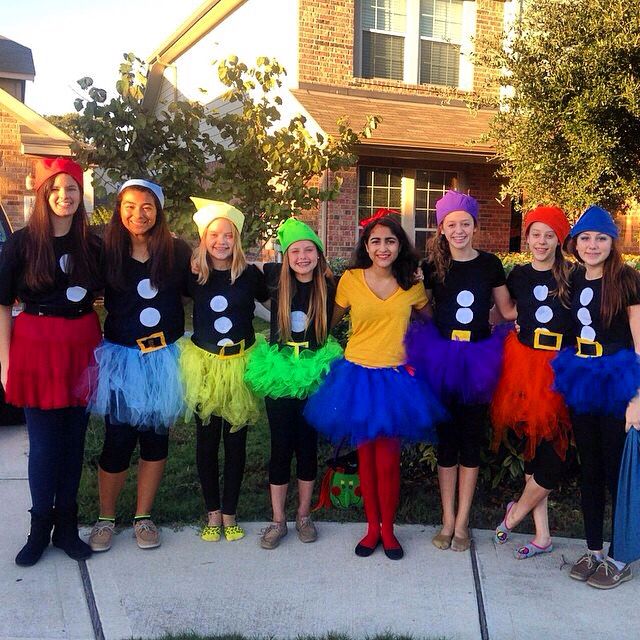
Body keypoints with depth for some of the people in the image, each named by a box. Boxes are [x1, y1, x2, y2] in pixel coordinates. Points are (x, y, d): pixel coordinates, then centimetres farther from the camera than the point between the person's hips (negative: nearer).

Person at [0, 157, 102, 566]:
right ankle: (40, 528, 21)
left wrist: (102, 345, 2)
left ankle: (67, 527, 23)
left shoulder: (92, 245, 5)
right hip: (36, 345, -2)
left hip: (82, 346, 3)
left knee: (74, 440, 9)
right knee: (44, 443, 3)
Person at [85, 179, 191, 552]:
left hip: (165, 358, 1)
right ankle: (106, 519, 23)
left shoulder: (178, 252, -2)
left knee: (156, 438, 11)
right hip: (122, 359, -1)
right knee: (118, 442, 2)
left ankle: (143, 517, 27)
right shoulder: (107, 253, -2)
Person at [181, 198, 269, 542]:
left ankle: (229, 513, 22)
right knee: (207, 442, 8)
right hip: (204, 365, 1)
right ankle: (213, 513, 24)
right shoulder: (193, 276, -2)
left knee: (235, 441, 8)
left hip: (240, 365, 0)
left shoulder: (250, 273, -2)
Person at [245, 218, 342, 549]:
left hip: (312, 378, 0)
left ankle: (304, 515, 26)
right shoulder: (276, 280, -2)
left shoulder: (327, 286, -2)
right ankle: (278, 520, 18)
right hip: (279, 375, 0)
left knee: (308, 446, 9)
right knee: (281, 447, 5)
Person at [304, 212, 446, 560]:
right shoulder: (350, 280, -4)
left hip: (396, 378, 0)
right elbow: (331, 321, 7)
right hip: (358, 375, 0)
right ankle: (372, 527, 28)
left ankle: (388, 529, 22)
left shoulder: (412, 285, 1)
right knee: (365, 457, 10)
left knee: (388, 460, 1)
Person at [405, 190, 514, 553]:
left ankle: (462, 523, 19)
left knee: (472, 440, 7)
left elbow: (508, 309, 9)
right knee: (447, 440, 8)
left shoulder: (489, 264, 0)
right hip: (442, 360, 0)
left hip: (478, 360, 0)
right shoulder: (432, 266, 0)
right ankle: (448, 521, 21)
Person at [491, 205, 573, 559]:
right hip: (523, 365, 2)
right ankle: (542, 535, 20)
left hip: (560, 370, -2)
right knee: (533, 447, 8)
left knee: (554, 450, -4)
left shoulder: (571, 277, 0)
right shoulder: (518, 275, 7)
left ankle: (515, 513, 22)